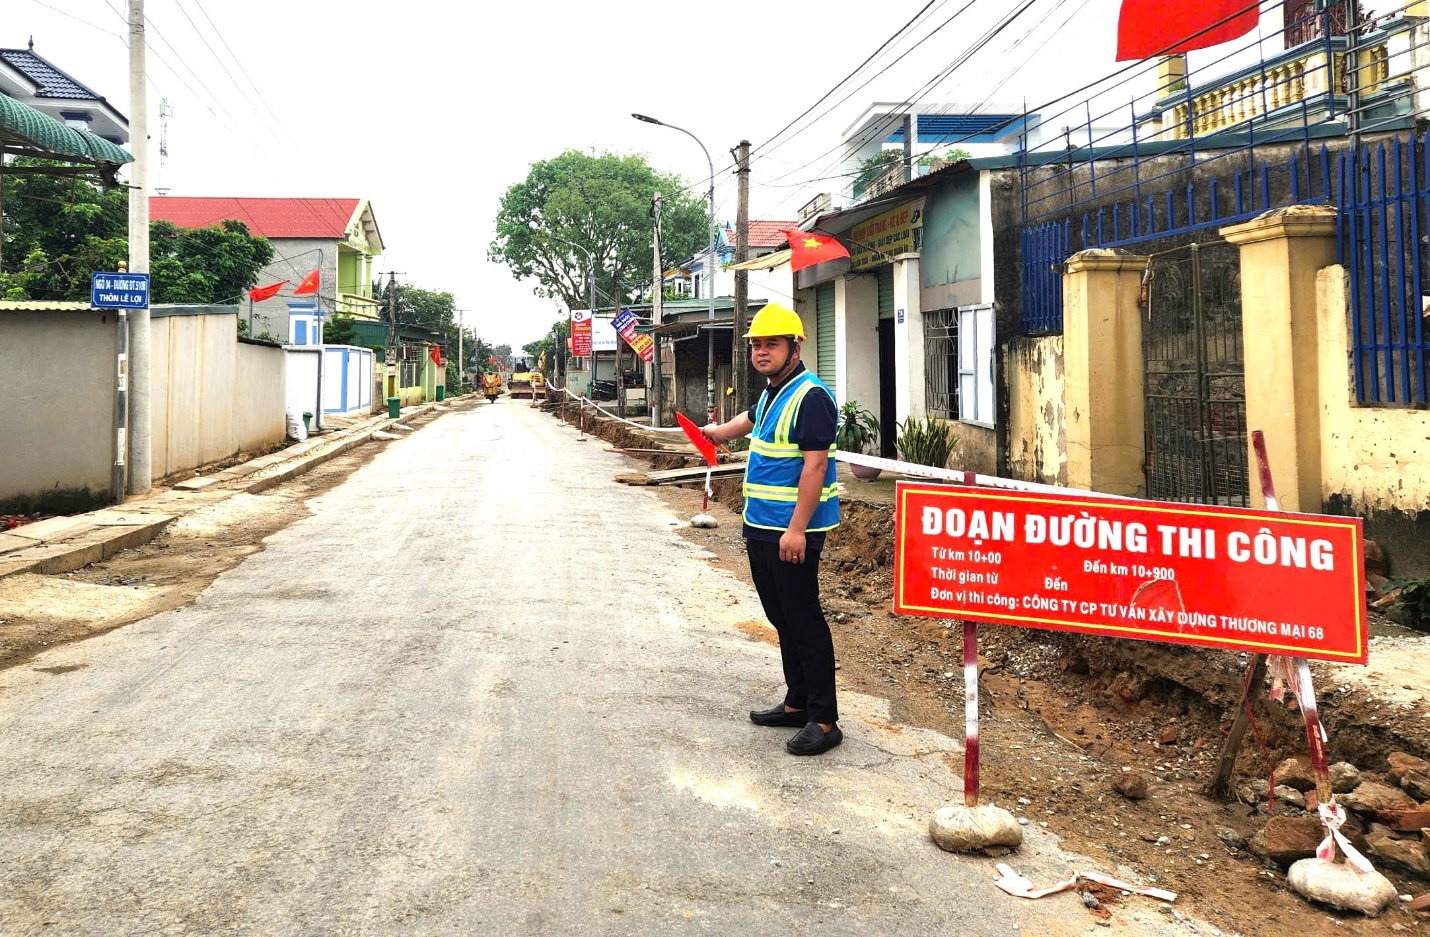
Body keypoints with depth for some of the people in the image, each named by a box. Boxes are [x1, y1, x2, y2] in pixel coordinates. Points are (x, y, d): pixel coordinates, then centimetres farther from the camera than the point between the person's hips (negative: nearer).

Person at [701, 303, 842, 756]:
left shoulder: (810, 396, -15)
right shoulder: (771, 393, 14)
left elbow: (815, 467, -22)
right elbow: (752, 418, 39)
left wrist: (796, 529, -25)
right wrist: (719, 432, 57)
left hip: (791, 532, -10)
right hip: (761, 528, 10)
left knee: (805, 623, -6)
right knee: (782, 619, 15)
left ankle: (824, 721, 0)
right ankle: (797, 704, 25)